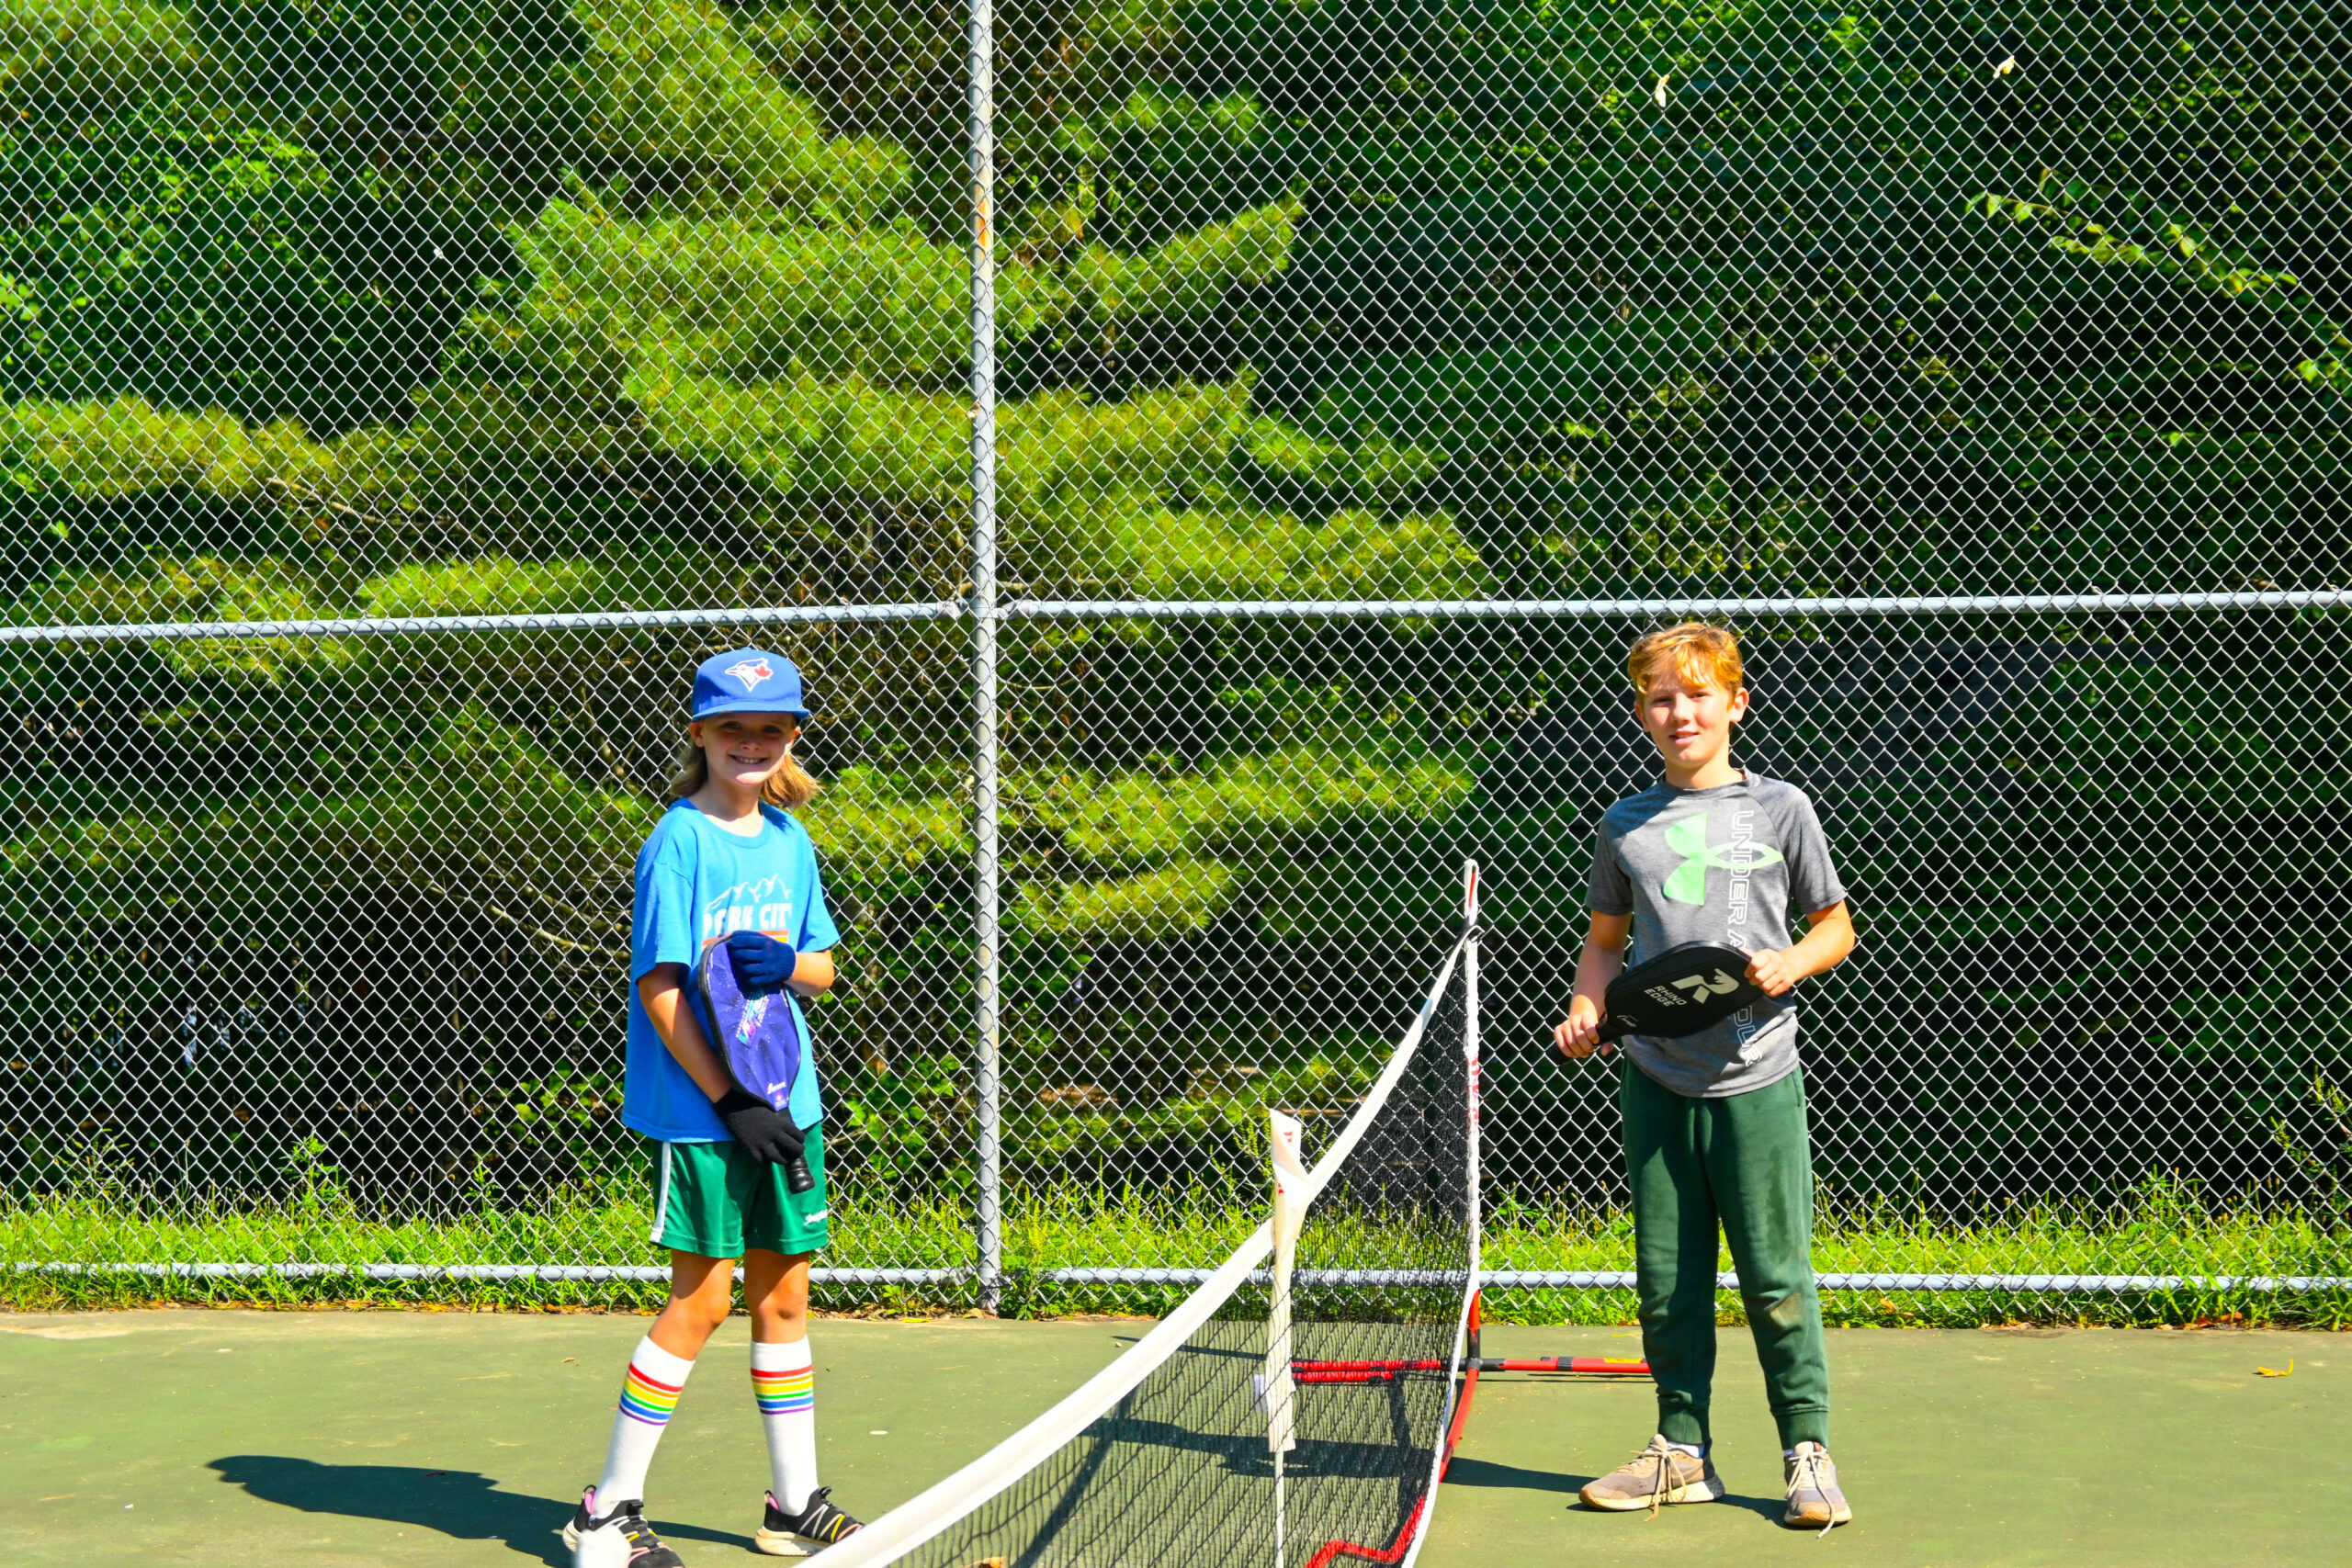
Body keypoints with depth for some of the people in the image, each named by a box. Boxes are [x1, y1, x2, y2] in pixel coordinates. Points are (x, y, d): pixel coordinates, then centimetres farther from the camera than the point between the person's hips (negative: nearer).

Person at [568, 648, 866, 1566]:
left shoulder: (791, 840, 9)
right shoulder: (680, 841, -11)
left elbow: (824, 966, 15)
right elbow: (659, 987, -14)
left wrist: (788, 962, -10)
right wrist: (729, 1101, -17)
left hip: (785, 1105, 7)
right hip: (697, 1111, -7)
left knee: (784, 1297, 12)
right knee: (701, 1302, -4)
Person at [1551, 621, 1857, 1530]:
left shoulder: (1780, 808, 2)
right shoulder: (1625, 826, 8)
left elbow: (1837, 926, 10)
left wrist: (1793, 960, -10)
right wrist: (1586, 1011, 1)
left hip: (1756, 1080, -3)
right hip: (1654, 1080, 3)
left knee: (1775, 1277, -1)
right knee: (1666, 1280, 7)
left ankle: (1807, 1449, 12)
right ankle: (1682, 1451, 18)